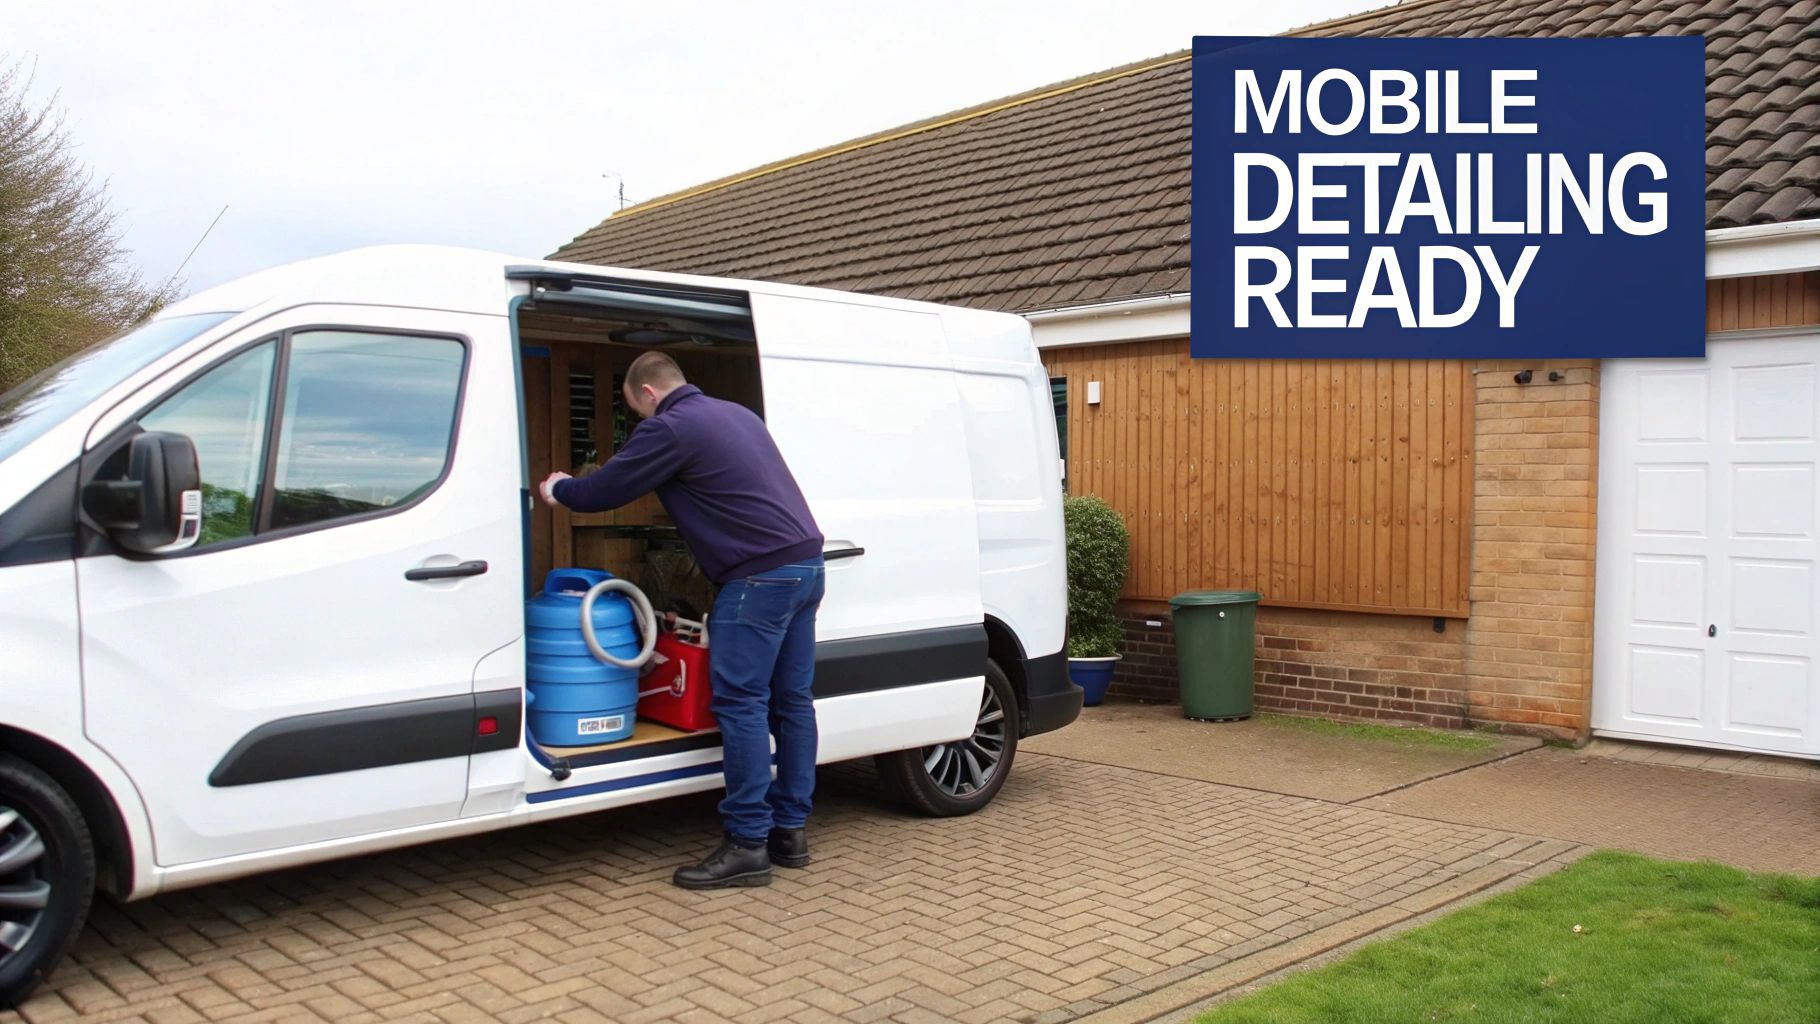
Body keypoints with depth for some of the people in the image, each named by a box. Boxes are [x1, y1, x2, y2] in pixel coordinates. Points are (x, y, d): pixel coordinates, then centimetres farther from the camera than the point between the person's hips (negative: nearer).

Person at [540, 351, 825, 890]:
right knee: (791, 701, 11)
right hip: (805, 564, 9)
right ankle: (790, 830, 18)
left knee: (741, 705, -5)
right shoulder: (737, 414, 21)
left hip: (761, 574, -9)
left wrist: (558, 488, 19)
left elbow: (603, 491, -1)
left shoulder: (669, 427, -6)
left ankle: (748, 845, -3)